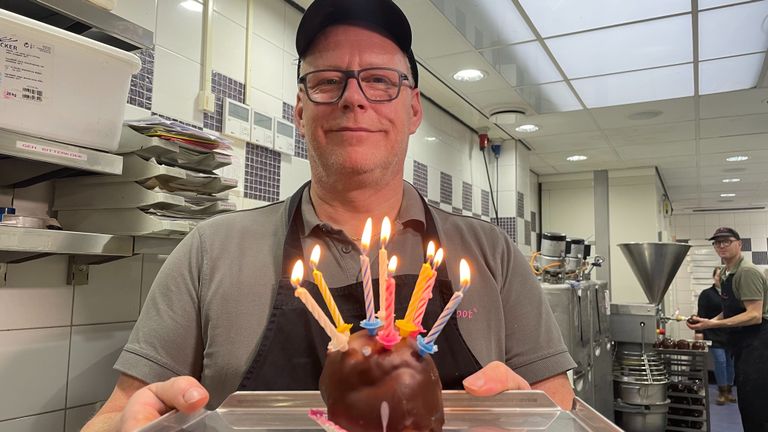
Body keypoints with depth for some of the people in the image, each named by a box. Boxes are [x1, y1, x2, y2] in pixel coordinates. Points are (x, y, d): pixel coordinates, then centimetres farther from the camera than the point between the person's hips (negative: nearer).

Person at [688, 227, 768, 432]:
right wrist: (709, 322, 5)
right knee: (746, 406, 15)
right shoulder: (725, 274, 13)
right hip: (742, 345, 9)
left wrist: (713, 324, -27)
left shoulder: (747, 272, -16)